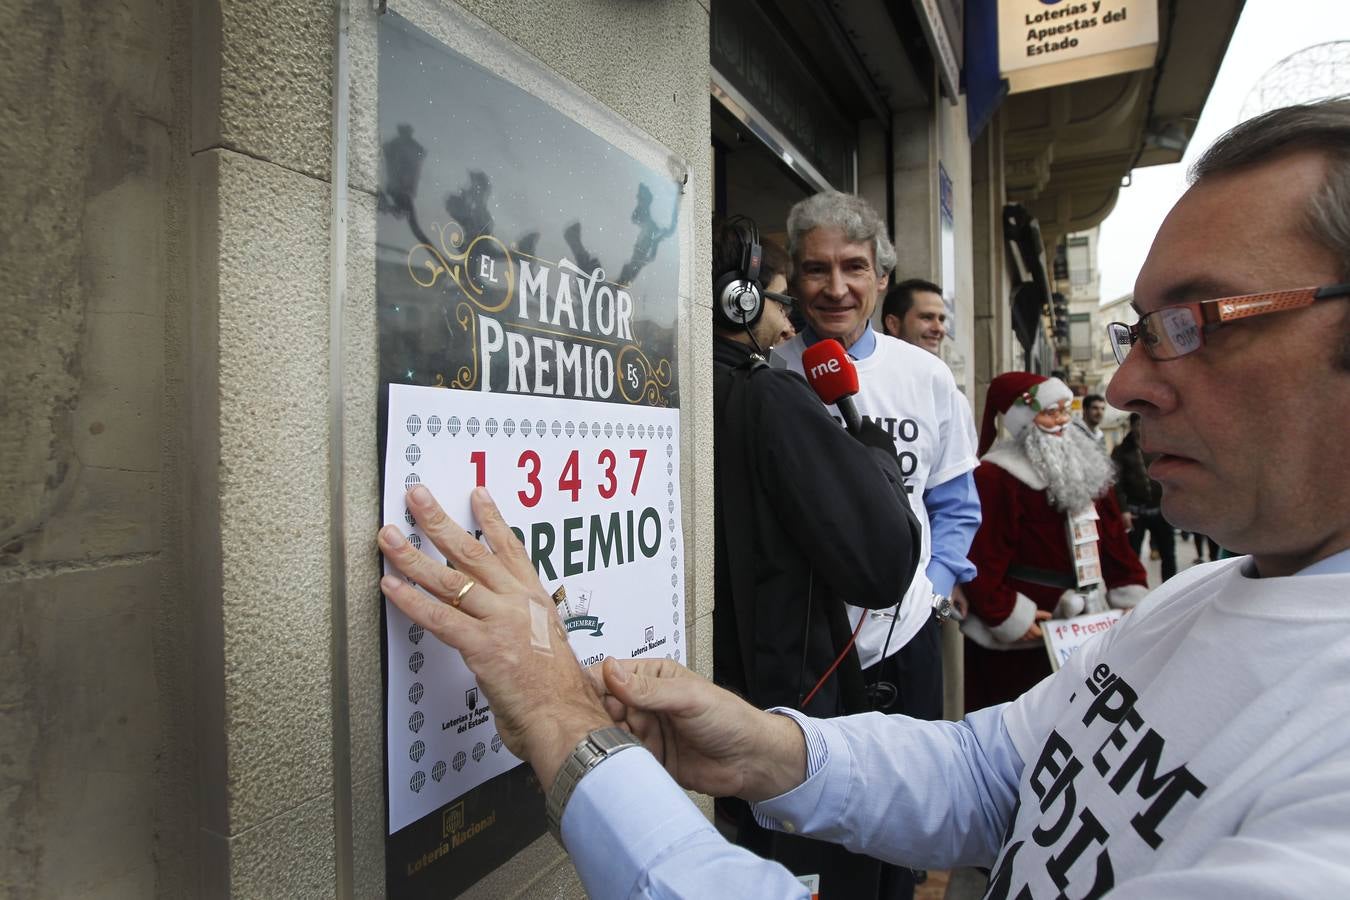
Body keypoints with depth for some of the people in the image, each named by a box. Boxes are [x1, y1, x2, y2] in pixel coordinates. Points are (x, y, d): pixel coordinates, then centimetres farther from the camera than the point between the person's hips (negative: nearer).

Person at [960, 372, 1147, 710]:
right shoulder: (995, 478, -17)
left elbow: (1112, 536, 14)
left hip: (1079, 629, 8)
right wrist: (1008, 615, -20)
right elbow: (980, 560, -20)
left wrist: (1130, 594, 7)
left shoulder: (1084, 470, 12)